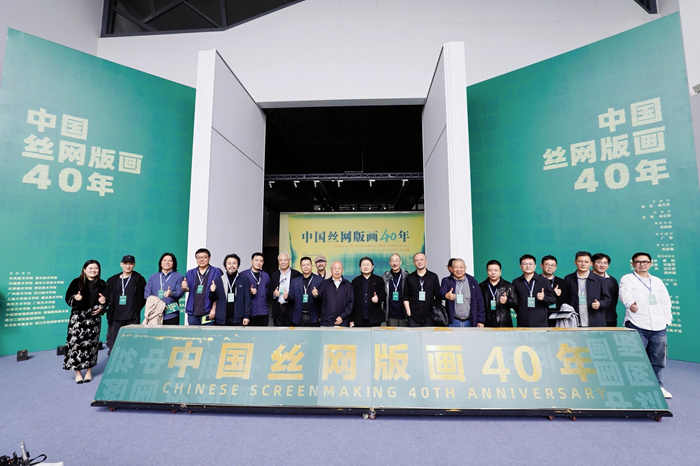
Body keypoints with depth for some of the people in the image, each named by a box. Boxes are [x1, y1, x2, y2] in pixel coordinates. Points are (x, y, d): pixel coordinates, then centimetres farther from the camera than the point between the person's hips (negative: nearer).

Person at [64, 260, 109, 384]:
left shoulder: (102, 284, 8)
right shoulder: (76, 282, 2)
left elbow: (107, 298, 8)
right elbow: (68, 298, -1)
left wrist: (103, 303, -13)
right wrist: (75, 298, -22)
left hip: (94, 317, 1)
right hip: (78, 316, -1)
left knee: (92, 343, 4)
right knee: (75, 342, -4)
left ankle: (89, 371, 17)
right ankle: (78, 372, 9)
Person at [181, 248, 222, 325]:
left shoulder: (216, 272, 0)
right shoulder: (190, 273, 13)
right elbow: (187, 288, 6)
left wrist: (214, 309, -9)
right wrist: (184, 288, -19)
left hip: (208, 312, -4)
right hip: (192, 312, 4)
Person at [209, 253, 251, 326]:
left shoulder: (243, 281, 1)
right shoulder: (218, 280, 4)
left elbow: (247, 300, 1)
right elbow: (213, 299, 8)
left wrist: (247, 316, -4)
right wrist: (212, 292, -13)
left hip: (238, 320, -1)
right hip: (221, 320, 1)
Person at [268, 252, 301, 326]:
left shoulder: (296, 274, -2)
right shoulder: (274, 275, 12)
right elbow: (269, 292, 13)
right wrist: (274, 294, -9)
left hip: (290, 309, -4)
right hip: (277, 310, 4)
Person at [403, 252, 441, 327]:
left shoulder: (433, 277, 6)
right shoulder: (409, 278, 7)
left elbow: (438, 296, 8)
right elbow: (405, 297, 8)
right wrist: (408, 312, -1)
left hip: (429, 317, 0)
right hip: (413, 317, 0)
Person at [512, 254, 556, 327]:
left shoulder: (544, 281, 7)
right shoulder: (516, 282, 10)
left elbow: (554, 299, 7)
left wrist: (544, 298, -13)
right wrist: (519, 312, 6)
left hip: (541, 322, -1)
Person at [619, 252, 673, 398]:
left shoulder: (657, 281, 20)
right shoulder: (627, 279, 3)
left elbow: (666, 302, 21)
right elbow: (625, 295, -15)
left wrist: (666, 319, 8)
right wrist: (630, 304, -36)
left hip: (659, 327, 5)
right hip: (637, 326, -5)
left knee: (657, 360, 12)